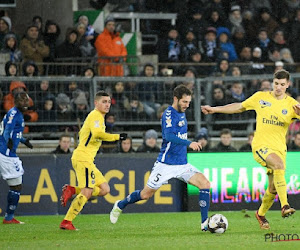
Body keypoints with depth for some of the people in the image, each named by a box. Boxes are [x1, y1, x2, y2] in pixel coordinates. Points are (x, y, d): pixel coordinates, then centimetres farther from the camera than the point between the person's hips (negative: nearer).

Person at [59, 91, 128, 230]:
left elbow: (82, 133, 33)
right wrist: (116, 137, -22)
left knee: (104, 189, 5)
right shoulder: (96, 116, -9)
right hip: (83, 158, -10)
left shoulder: (98, 117, 22)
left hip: (88, 160, 10)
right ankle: (66, 222, -11)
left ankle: (72, 190, 4)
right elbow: (97, 133, -28)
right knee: (87, 192, -14)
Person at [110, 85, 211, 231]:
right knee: (146, 194, 4)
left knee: (205, 183, -14)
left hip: (182, 164, 7)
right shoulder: (169, 114, -15)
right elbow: (169, 136, -32)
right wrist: (189, 143, -41)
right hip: (166, 164, -7)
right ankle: (120, 205, 32)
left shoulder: (182, 113, 11)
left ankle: (205, 223, -13)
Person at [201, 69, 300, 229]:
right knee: (279, 164, -34)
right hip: (261, 145, -3)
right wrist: (214, 109, 17)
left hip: (279, 148, 3)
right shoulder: (260, 97, 4)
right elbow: (239, 107, 17)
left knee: (273, 188, 5)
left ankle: (261, 213, 34)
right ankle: (284, 206, -39)